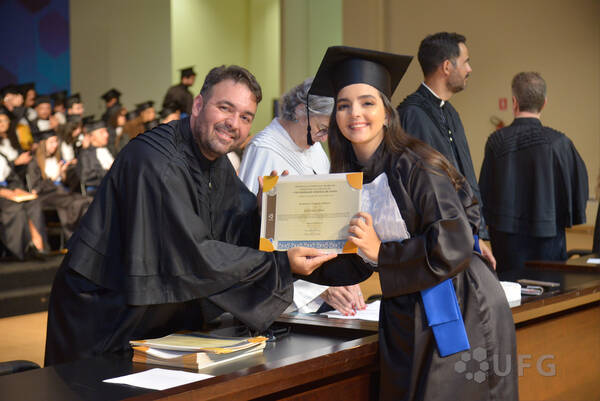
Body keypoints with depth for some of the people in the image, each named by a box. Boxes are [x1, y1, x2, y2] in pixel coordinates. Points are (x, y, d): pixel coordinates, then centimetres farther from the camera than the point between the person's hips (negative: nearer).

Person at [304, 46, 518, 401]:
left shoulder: (415, 166, -15)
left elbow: (455, 244, -21)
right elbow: (356, 264, 9)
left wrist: (381, 251, -20)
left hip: (458, 314, -6)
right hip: (405, 318, 7)